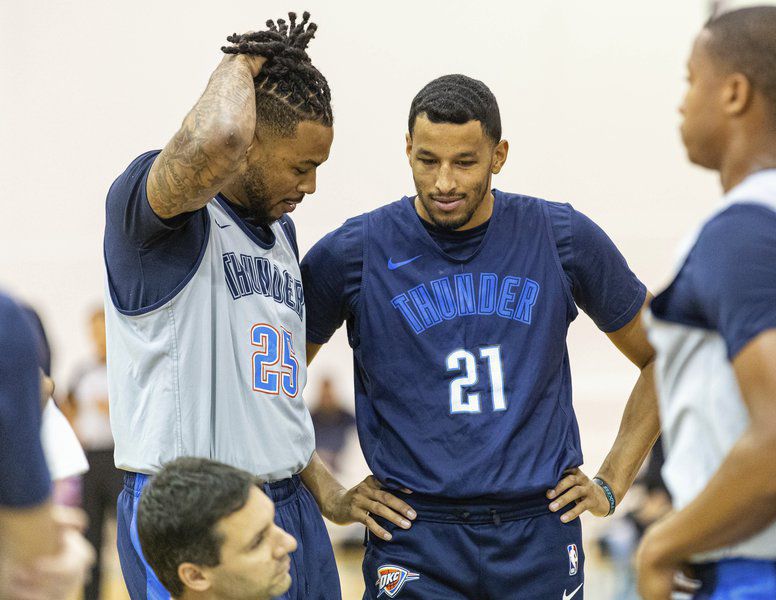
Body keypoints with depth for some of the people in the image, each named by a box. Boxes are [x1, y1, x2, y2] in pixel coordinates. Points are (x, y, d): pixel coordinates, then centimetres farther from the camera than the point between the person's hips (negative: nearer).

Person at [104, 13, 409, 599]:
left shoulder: (280, 231, 17)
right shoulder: (150, 206, -11)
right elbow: (219, 137, -33)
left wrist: (327, 493, 15)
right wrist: (239, 66, -13)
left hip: (291, 512, 8)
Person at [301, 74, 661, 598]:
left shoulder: (564, 237, 3)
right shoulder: (353, 253, -1)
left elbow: (662, 358, 14)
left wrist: (612, 484, 8)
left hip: (539, 535, 2)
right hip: (415, 542, -1)